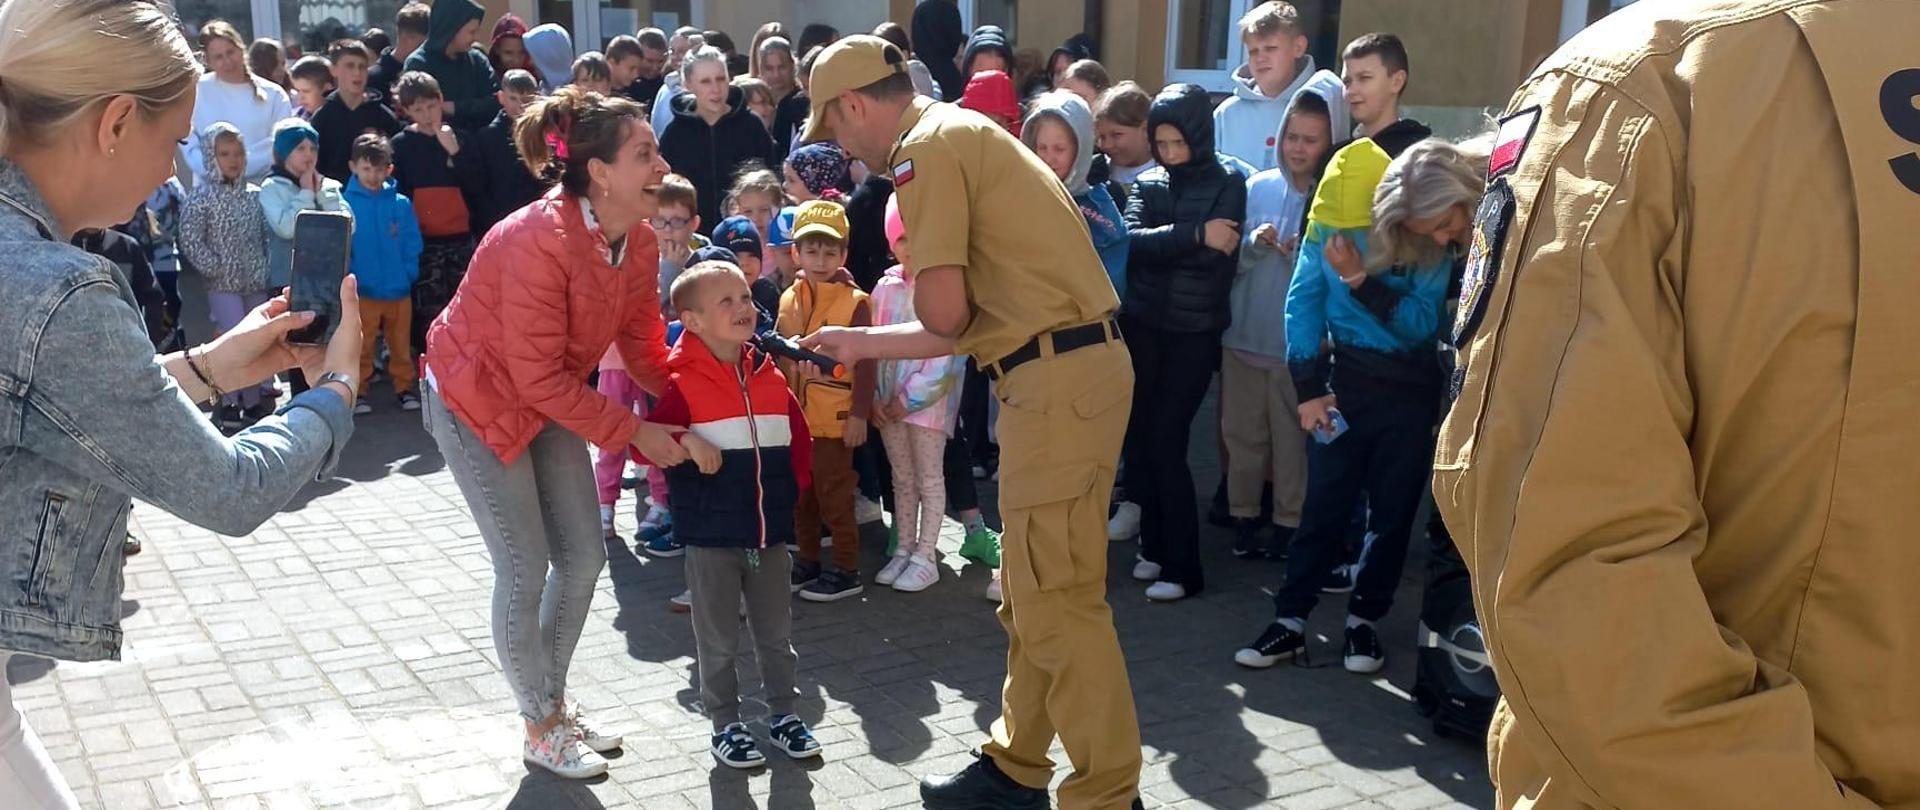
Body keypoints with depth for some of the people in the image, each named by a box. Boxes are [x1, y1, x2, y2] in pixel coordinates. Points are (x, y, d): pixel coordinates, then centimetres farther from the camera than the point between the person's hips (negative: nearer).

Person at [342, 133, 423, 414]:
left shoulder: (401, 203, -2)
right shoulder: (345, 203, -7)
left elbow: (412, 243, 2)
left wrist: (409, 273, -6)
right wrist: (349, 278, -11)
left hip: (399, 289, 2)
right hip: (362, 292, -2)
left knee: (401, 344, 13)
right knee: (361, 346, 6)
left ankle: (405, 388, 25)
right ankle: (358, 392, 17)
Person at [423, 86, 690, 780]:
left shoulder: (638, 239, -10)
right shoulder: (540, 241, -33)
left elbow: (643, 341, -2)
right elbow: (539, 376, -28)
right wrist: (632, 432, -25)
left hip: (549, 399, 8)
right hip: (479, 398, -8)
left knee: (584, 557, 9)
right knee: (526, 568, -3)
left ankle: (555, 700, 30)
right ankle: (541, 728, 17)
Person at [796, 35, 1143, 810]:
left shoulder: (926, 147, -9)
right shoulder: (961, 134, 21)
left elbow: (943, 315, -15)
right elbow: (971, 320, 22)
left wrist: (929, 290, 8)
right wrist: (858, 342, 29)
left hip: (1057, 379, -10)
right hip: (1075, 367, 10)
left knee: (1057, 601, -4)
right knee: (1032, 595, 18)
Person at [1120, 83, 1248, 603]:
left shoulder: (1227, 183, -1)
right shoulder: (1148, 184, 9)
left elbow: (1219, 254, -14)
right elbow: (1132, 240, -10)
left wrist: (1160, 243, -7)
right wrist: (1193, 235, -20)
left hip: (1195, 332, -4)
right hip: (1143, 327, 4)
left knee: (1166, 440, -8)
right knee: (1140, 436, 3)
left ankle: (1183, 566, 0)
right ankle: (1154, 544, 18)